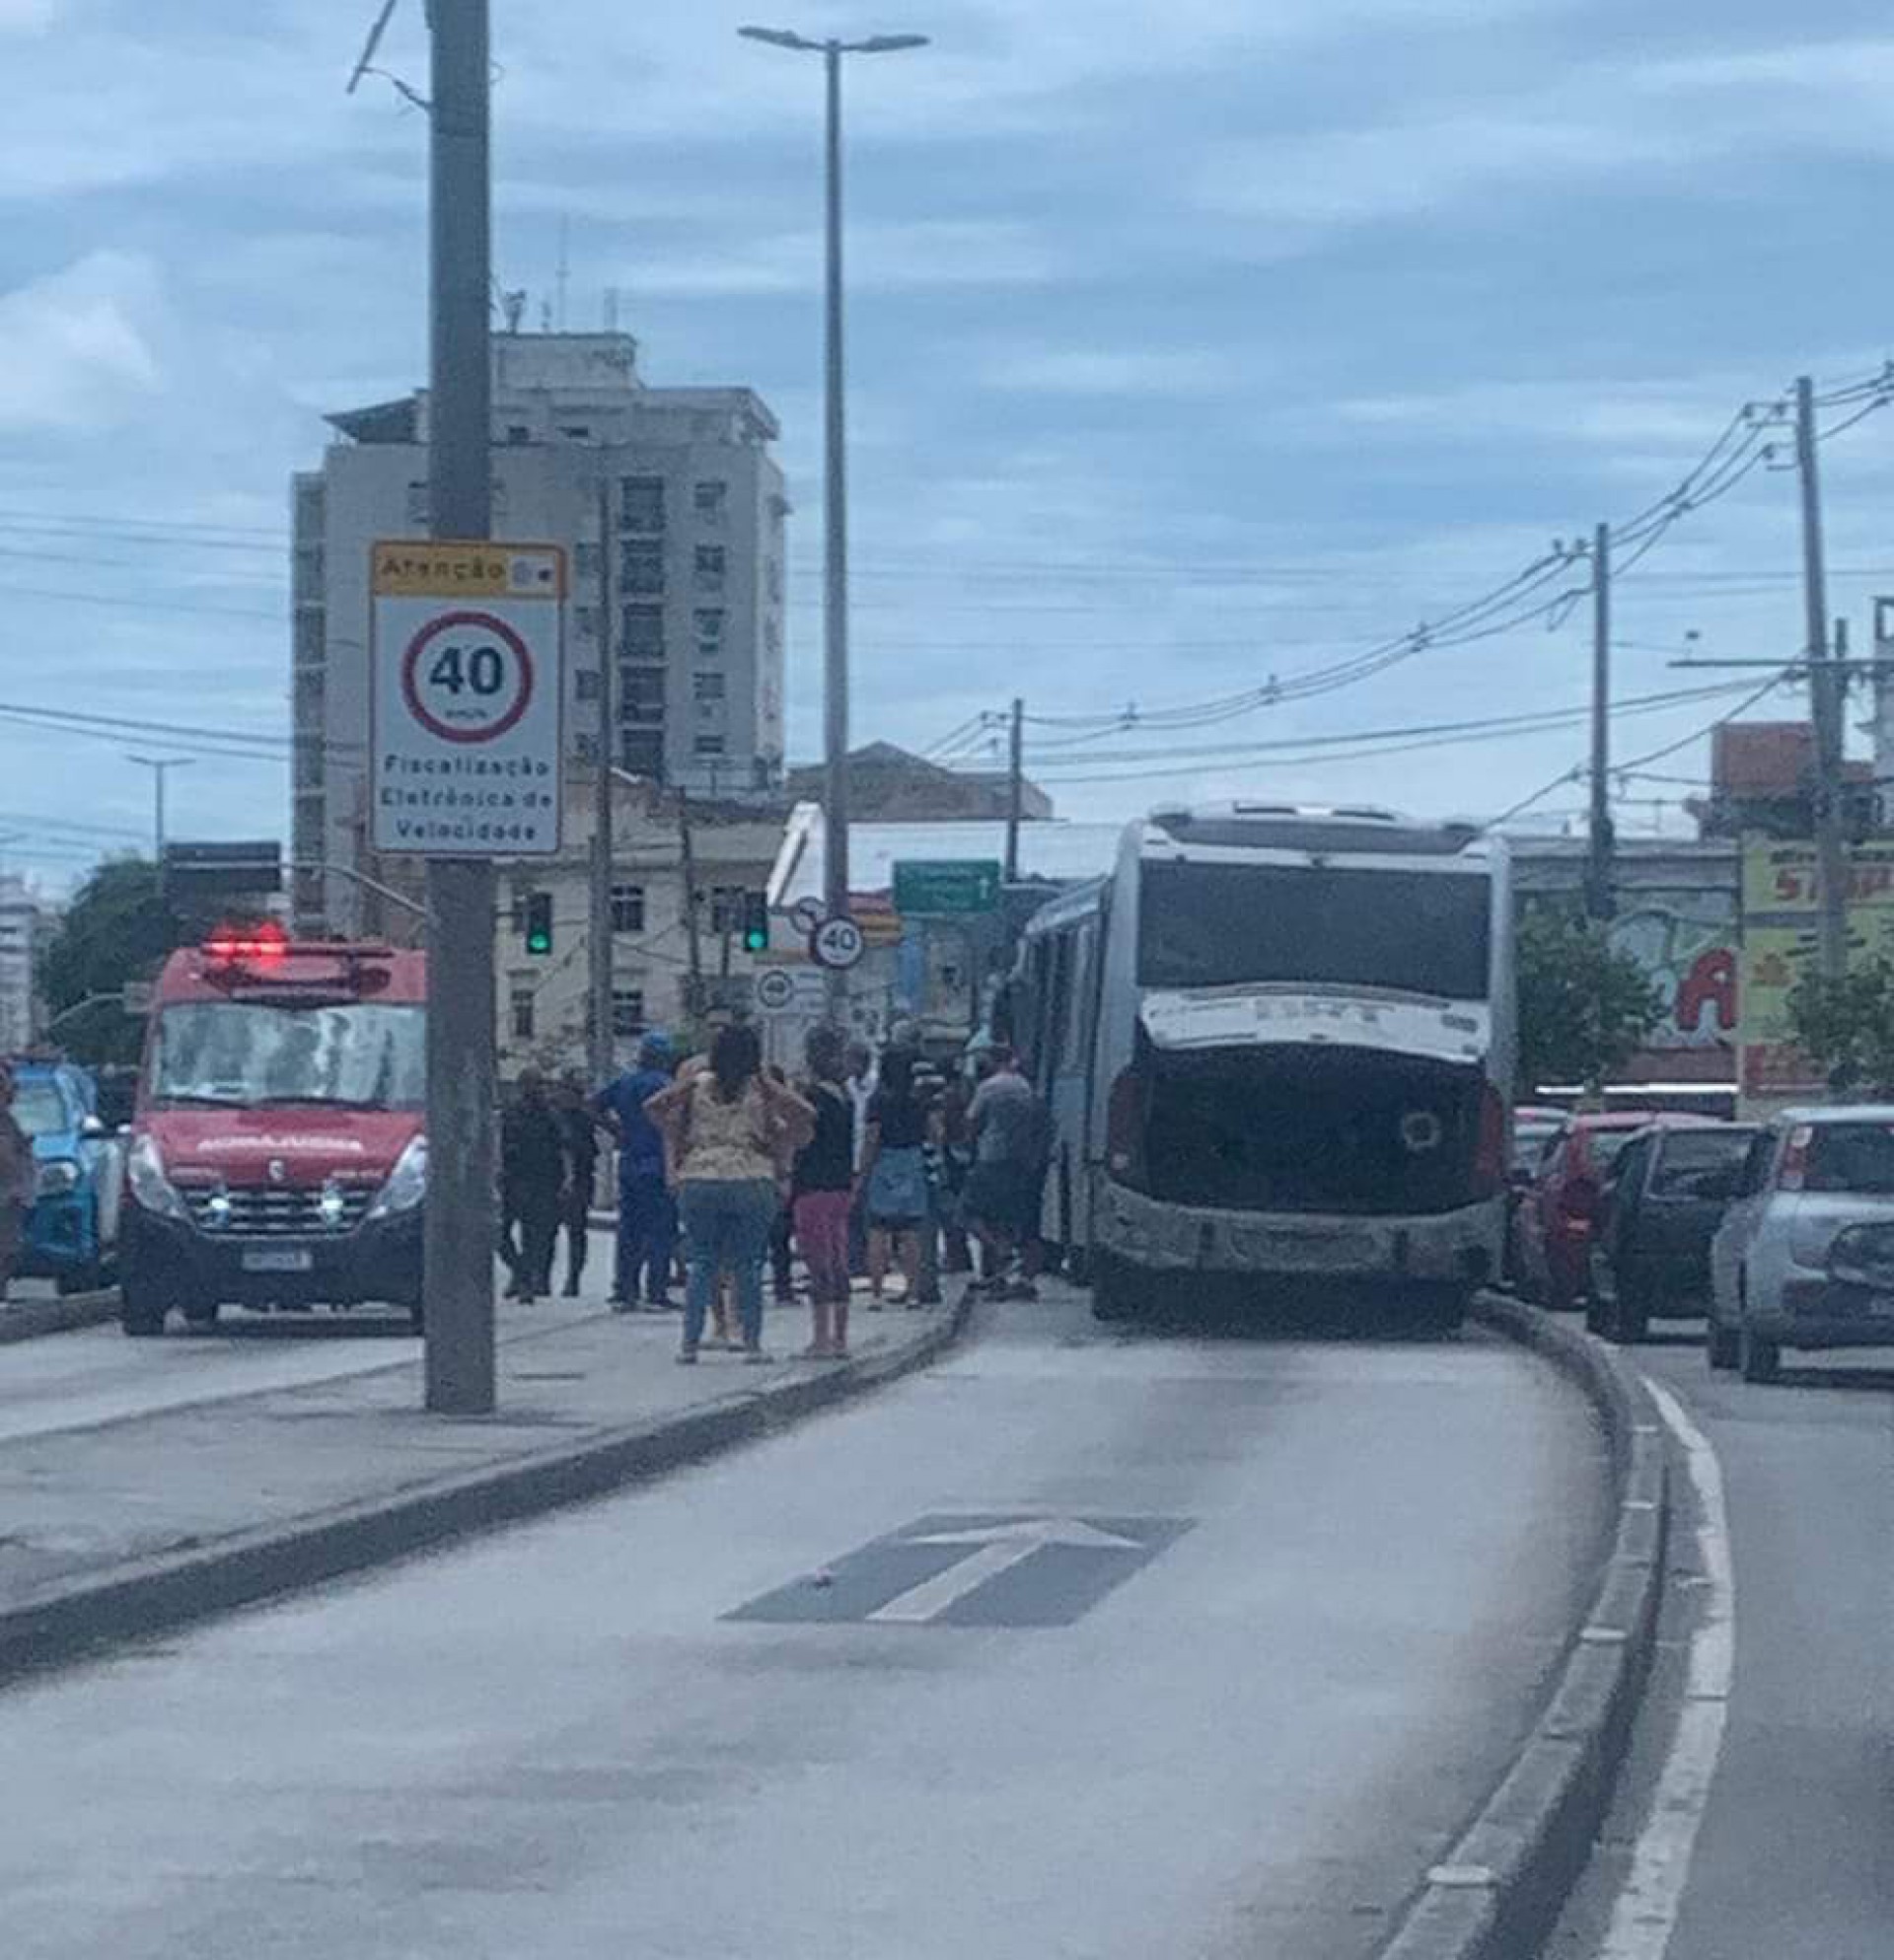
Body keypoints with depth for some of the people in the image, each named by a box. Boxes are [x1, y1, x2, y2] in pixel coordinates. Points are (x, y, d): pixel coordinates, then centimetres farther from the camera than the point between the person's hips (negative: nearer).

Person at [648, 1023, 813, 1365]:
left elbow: (655, 1106, -2)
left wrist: (680, 1144, 6)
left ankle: (690, 1343, 5)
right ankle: (752, 1344, 4)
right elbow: (803, 1114, -9)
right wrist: (778, 1149, 2)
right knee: (748, 1267, 6)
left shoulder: (699, 1084, 4)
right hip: (752, 1182, -2)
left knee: (702, 1264, 9)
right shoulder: (760, 1087, -1)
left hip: (699, 1182, 2)